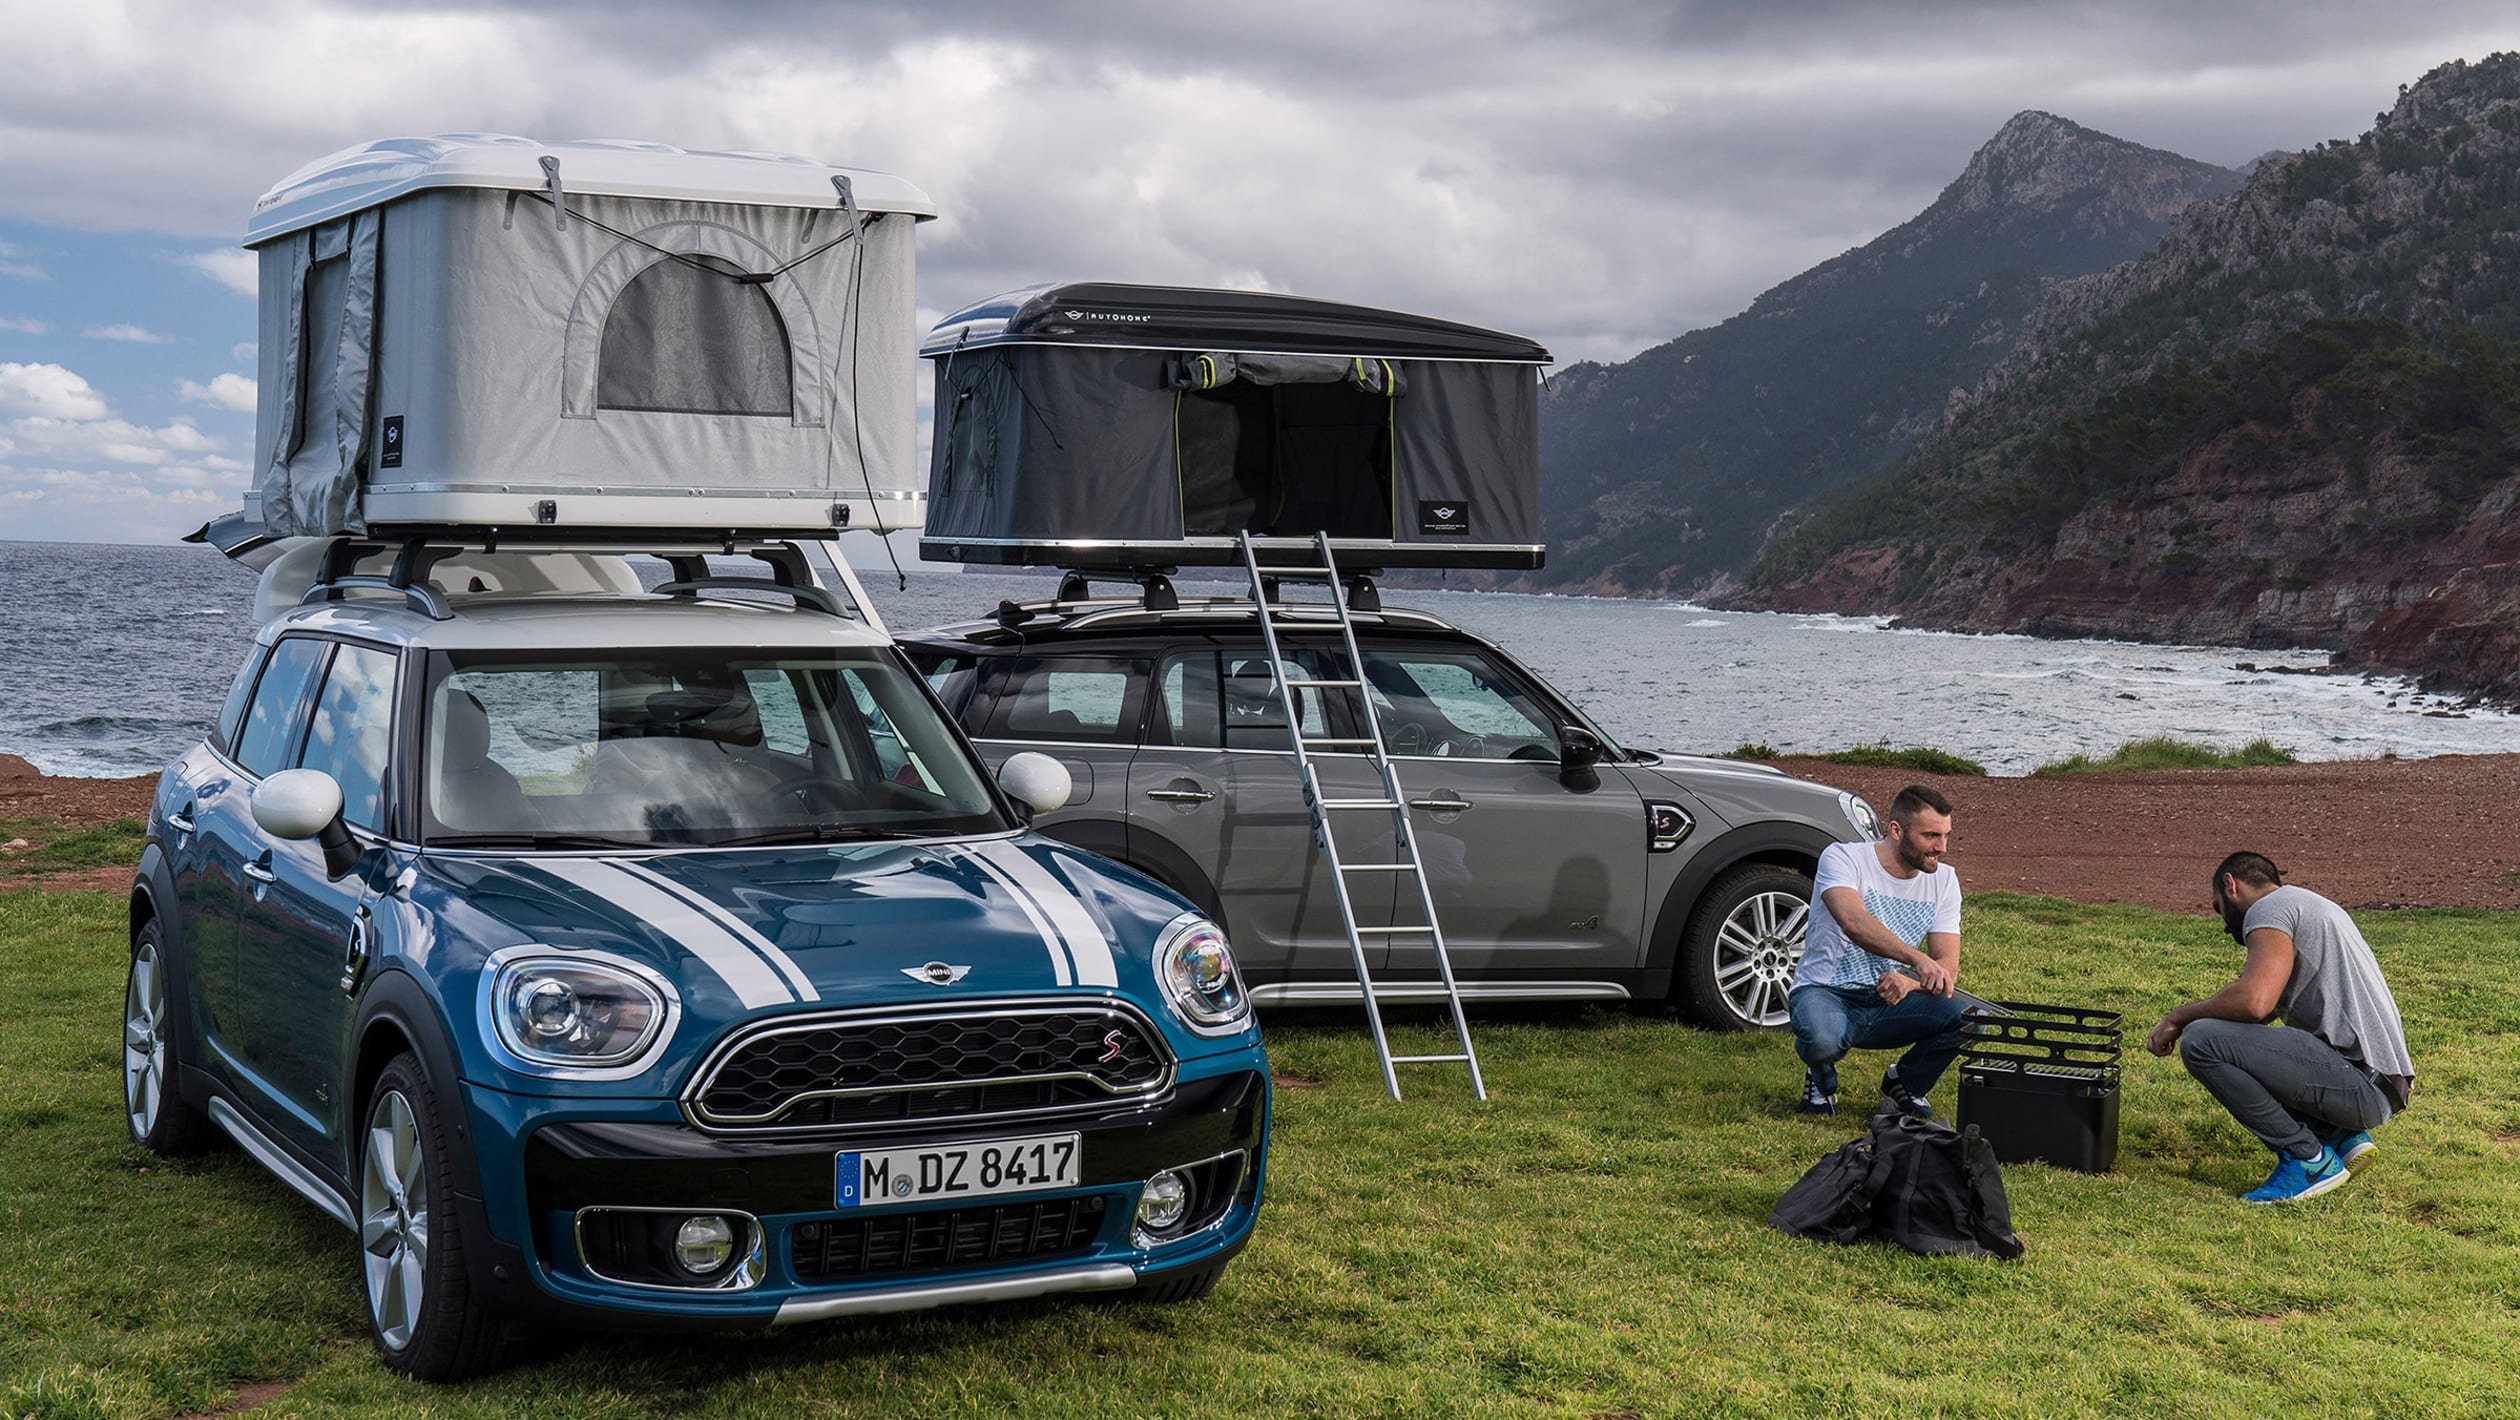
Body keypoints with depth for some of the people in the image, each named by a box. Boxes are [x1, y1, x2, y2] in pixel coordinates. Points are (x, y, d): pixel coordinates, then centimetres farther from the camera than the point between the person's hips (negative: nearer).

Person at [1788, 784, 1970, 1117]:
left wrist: (1909, 982, -26)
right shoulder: (1843, 858, -12)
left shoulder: (1943, 880, 3)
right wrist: (1917, 959, -46)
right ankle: (1821, 1078, 1)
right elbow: (1854, 923, -33)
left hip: (1889, 1002, 4)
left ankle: (1905, 1083, 6)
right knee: (1822, 1037, -40)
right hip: (1826, 993, -4)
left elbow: (1948, 967, -3)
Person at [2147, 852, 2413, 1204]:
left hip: (2361, 1082, -10)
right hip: (2378, 1084, 10)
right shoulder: (2310, 905, 25)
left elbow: (2254, 1001, -22)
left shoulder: (2270, 907, -5)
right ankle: (2340, 1137, 11)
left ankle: (2308, 1159, -8)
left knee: (2202, 1040, -18)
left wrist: (2178, 1017, -7)